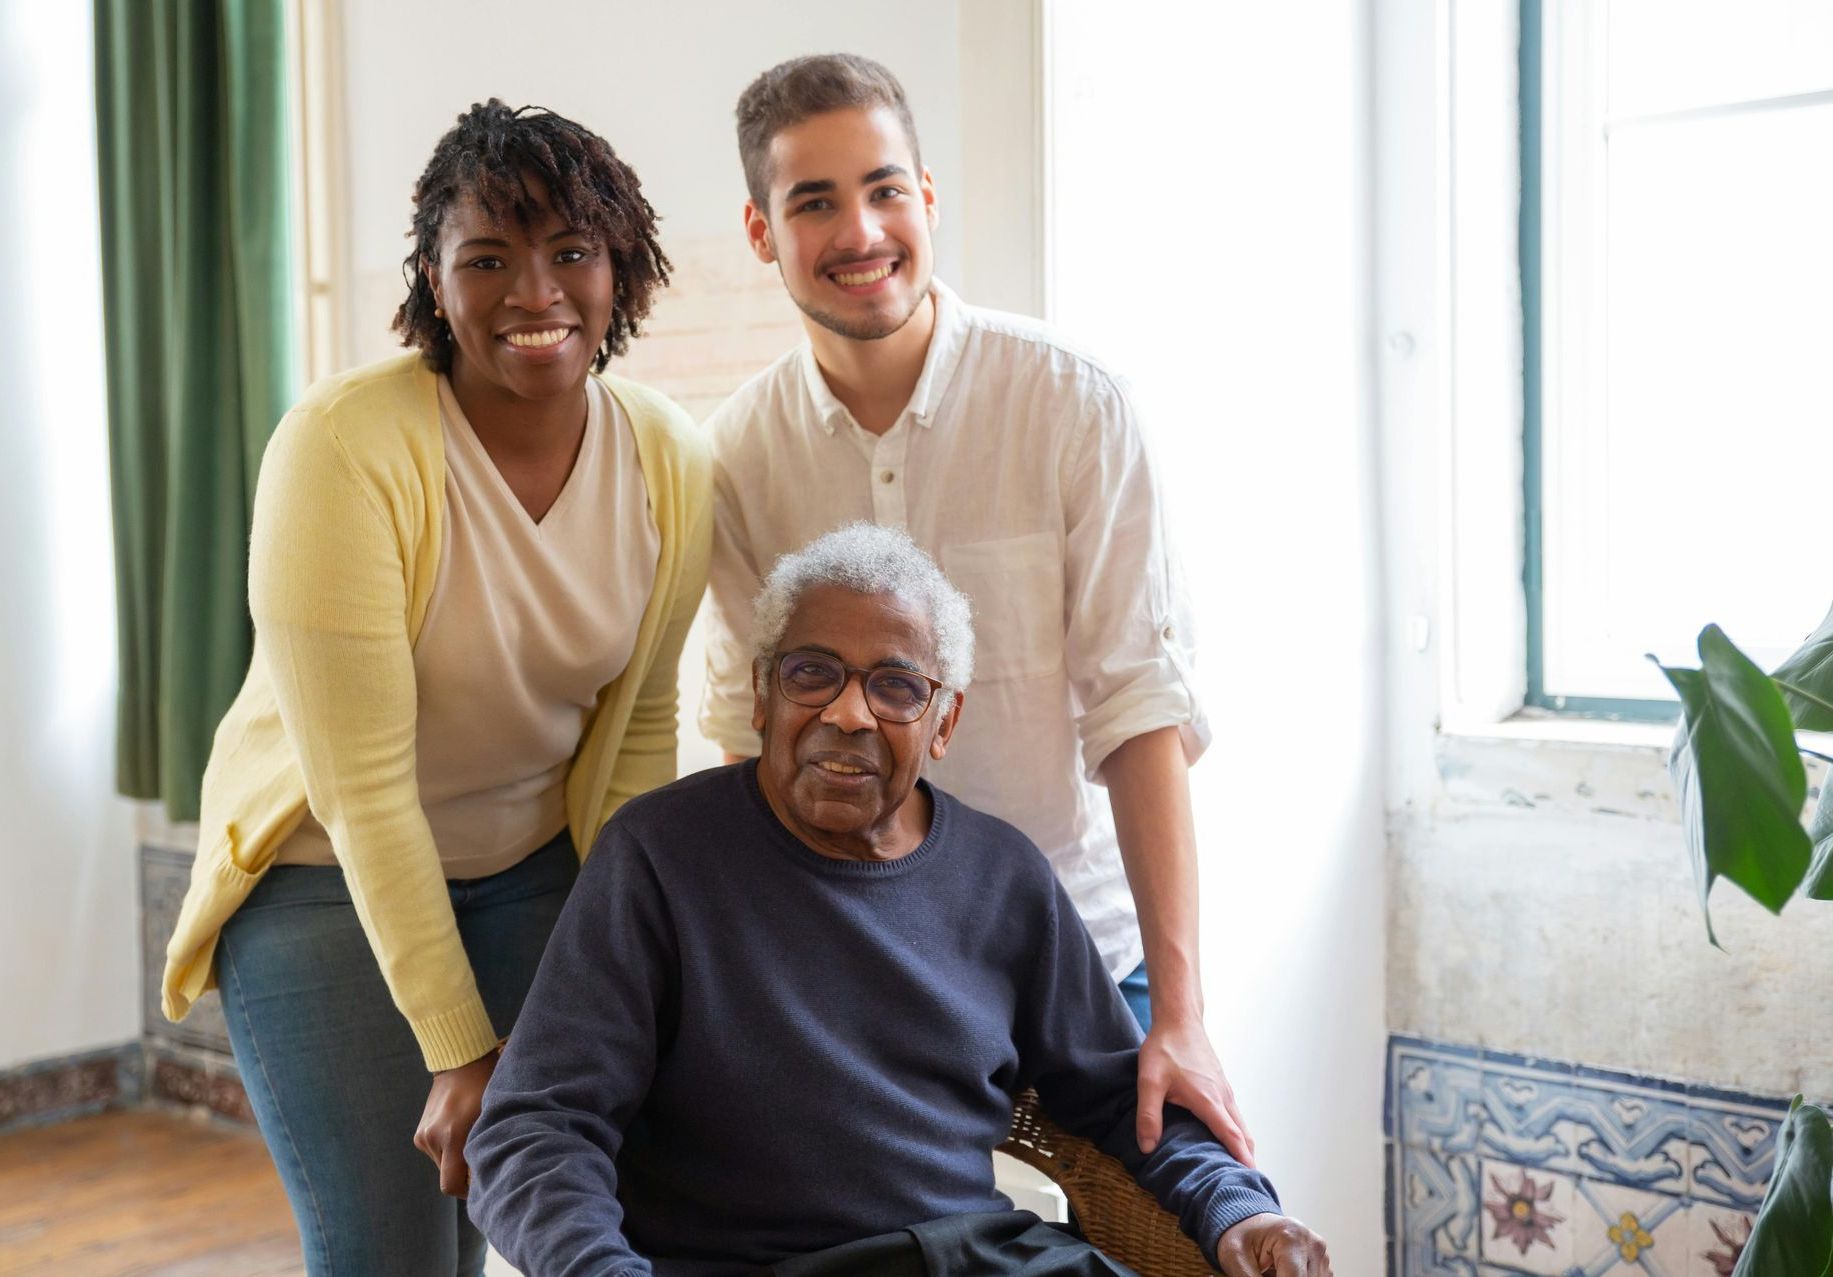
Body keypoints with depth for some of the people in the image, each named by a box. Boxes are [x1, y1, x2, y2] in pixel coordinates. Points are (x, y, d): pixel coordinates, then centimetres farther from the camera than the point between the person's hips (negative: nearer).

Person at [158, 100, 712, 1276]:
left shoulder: (669, 462, -9)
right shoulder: (344, 447, -24)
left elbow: (639, 728, -1)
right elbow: (363, 787, -22)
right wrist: (460, 1052, -19)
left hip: (537, 867, 4)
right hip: (326, 873, -4)